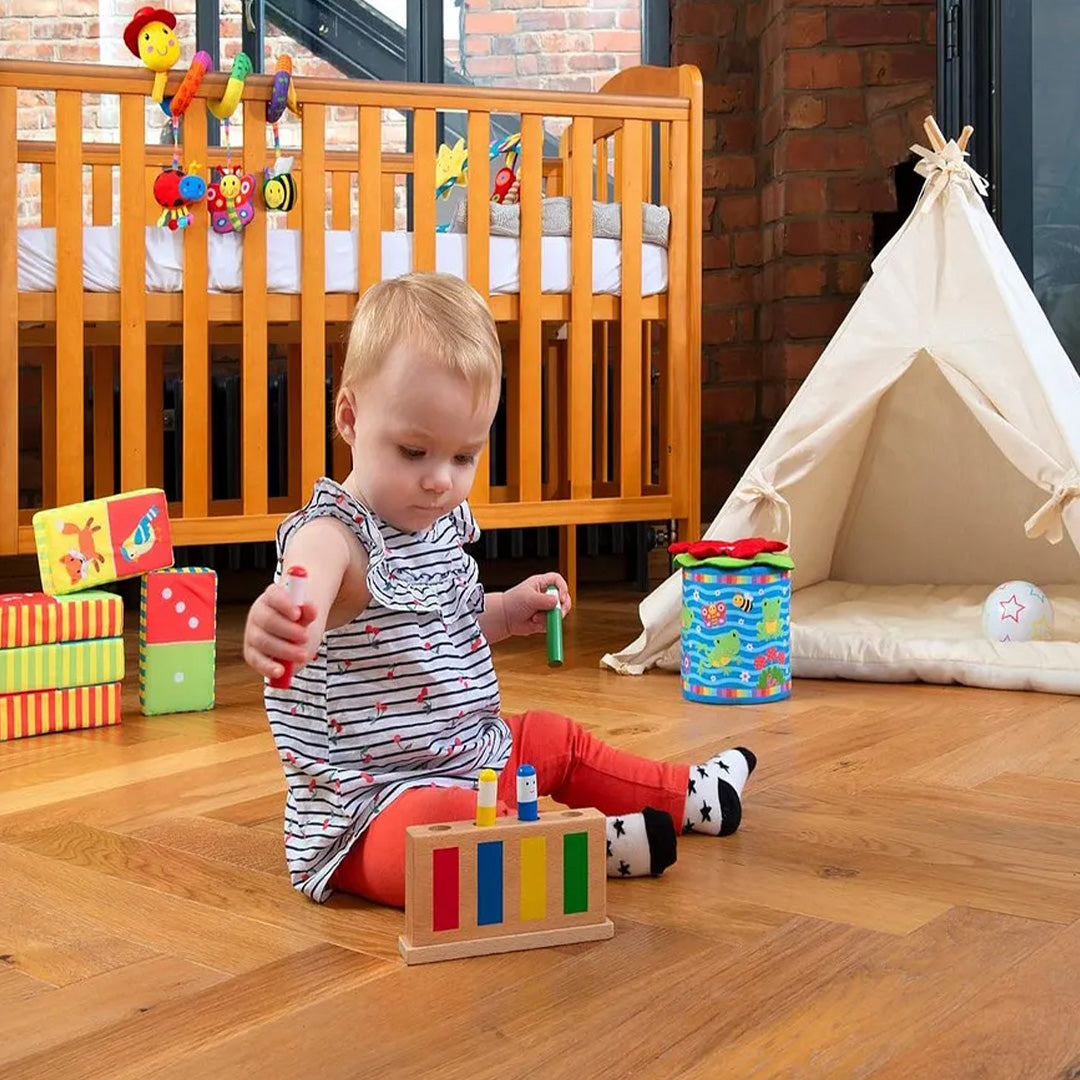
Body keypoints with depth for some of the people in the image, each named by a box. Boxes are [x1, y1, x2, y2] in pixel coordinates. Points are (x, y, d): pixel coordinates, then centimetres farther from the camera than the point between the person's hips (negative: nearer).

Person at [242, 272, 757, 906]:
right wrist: (283, 622, -72)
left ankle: (693, 796, 49)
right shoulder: (336, 535, -23)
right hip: (370, 803, -9)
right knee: (427, 837, -40)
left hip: (472, 756, 9)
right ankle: (600, 844, -22)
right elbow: (306, 587, -50)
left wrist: (507, 612, 7)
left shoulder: (443, 524, 3)